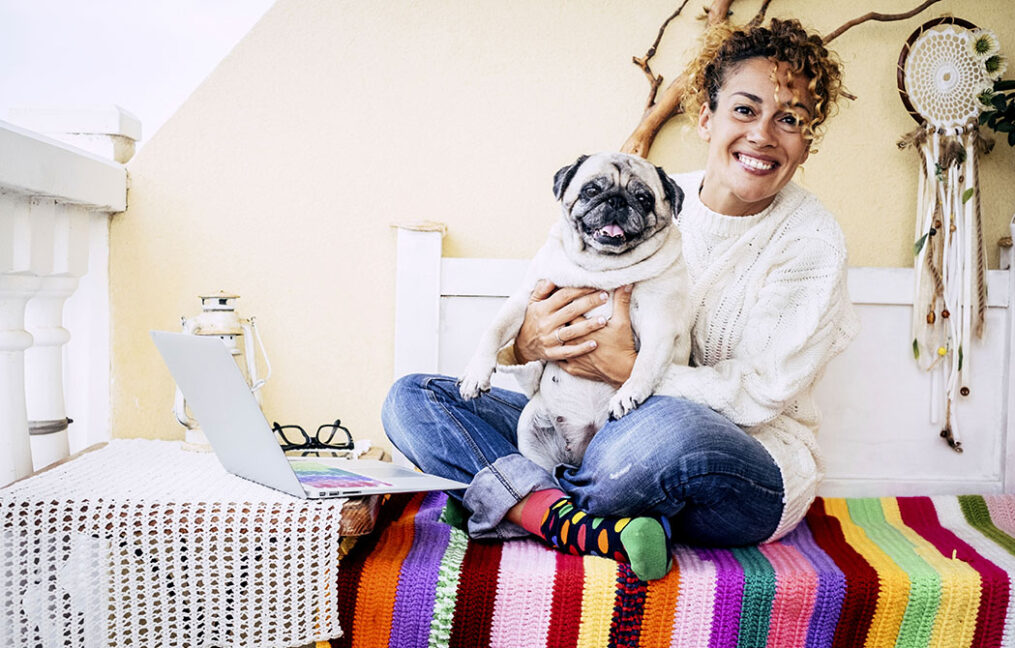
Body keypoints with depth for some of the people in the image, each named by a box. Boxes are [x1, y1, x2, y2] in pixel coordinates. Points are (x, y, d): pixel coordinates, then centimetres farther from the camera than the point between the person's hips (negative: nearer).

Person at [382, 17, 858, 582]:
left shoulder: (813, 239, -6)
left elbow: (763, 392, -13)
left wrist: (628, 369, -25)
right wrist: (526, 343, -22)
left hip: (749, 467, -4)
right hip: (597, 428, 5)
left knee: (671, 427, -44)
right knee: (412, 400, -9)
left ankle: (527, 505, -17)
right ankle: (591, 528, -25)